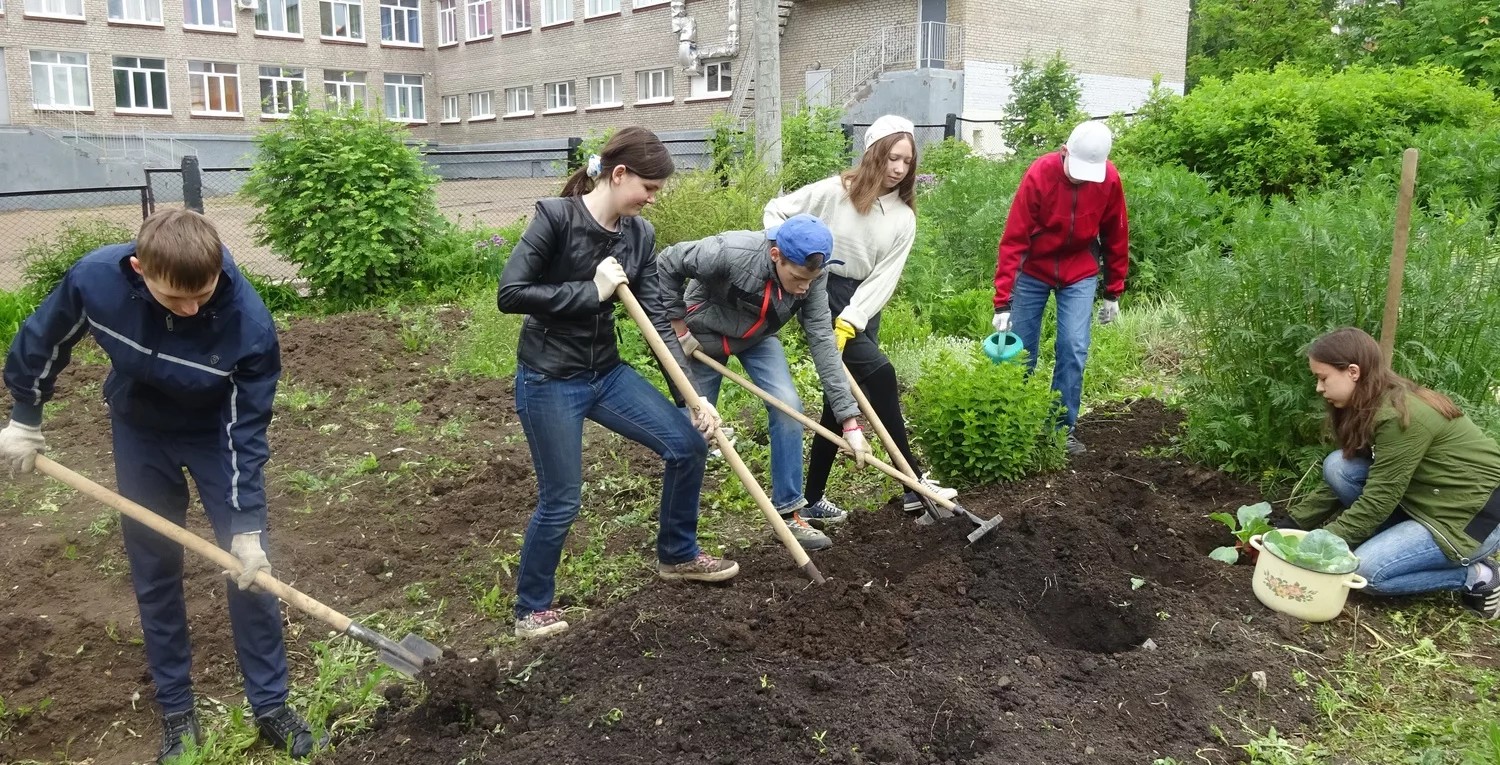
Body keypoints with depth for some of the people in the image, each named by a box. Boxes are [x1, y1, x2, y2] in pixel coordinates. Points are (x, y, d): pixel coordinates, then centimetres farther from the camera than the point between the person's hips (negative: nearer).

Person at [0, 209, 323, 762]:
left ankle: (270, 706, 13)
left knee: (250, 567, -2)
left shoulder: (249, 322, -34)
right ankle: (176, 713, 23)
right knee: (154, 572, 8)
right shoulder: (94, 278, -29)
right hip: (139, 431, 2)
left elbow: (247, 430, -25)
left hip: (219, 432, -2)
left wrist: (247, 527, -24)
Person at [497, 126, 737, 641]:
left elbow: (656, 319, -1)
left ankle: (677, 555, 26)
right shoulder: (557, 216, -17)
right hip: (548, 381, -6)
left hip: (605, 373, 7)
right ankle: (532, 608, 26)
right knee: (561, 501, 1)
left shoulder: (639, 235, 0)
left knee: (688, 443, 4)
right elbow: (510, 293, -22)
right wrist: (591, 291, -21)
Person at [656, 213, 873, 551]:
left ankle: (789, 511, 1)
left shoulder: (812, 278, -26)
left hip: (757, 338, 3)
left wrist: (849, 418, -30)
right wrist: (680, 329, -22)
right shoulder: (731, 252, -39)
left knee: (788, 407, -12)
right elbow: (666, 264, -26)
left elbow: (823, 342, -26)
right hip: (704, 335, -3)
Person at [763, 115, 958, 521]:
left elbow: (884, 279, -5)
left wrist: (849, 321, -17)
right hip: (821, 294, -5)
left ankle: (813, 496, 19)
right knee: (879, 371, -20)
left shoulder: (904, 218, 4)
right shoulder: (835, 191, -7)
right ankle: (914, 478, -11)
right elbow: (777, 210, -2)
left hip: (862, 304, 6)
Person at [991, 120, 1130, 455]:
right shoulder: (1039, 174, -23)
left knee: (1074, 350, -5)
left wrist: (1113, 293, 3)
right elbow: (1013, 239, -23)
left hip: (1080, 274, 2)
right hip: (1033, 270, -1)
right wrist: (1003, 301, -27)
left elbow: (1116, 238, -1)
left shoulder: (1110, 180, -15)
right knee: (1021, 350, 3)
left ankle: (1064, 427, 7)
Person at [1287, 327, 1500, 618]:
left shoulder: (1400, 416, -27)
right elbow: (1337, 479, 7)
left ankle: (1475, 575, 0)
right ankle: (1399, 543, 2)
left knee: (1366, 569, -20)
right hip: (1426, 502, 8)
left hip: (1475, 514, -8)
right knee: (1337, 465, -11)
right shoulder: (1371, 407, 0)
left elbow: (1377, 501, -24)